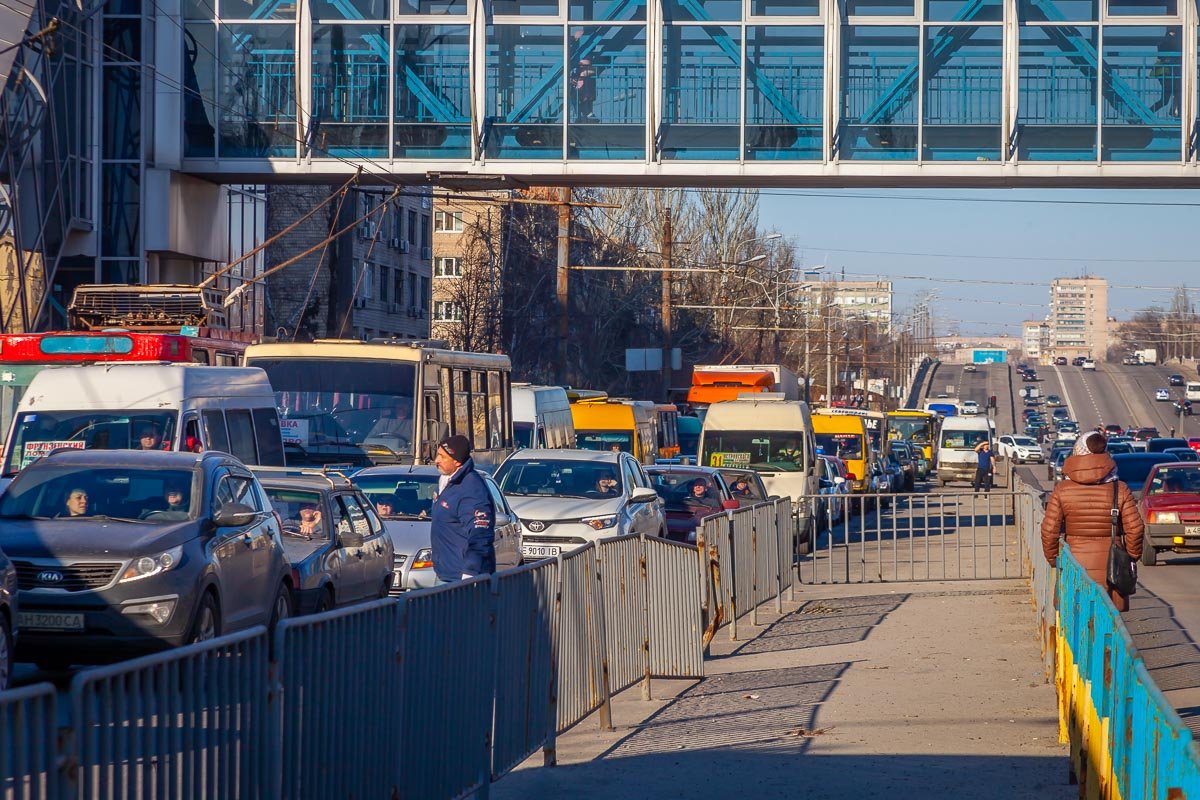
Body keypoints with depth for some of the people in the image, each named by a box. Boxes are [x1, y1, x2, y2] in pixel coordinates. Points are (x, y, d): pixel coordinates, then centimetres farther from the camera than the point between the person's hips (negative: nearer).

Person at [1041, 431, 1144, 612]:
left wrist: (1053, 559, 9)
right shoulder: (1119, 490, -4)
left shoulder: (1062, 490, -3)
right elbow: (1135, 529, -6)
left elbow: (1049, 530, -4)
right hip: (1110, 568, 0)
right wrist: (1131, 556, 10)